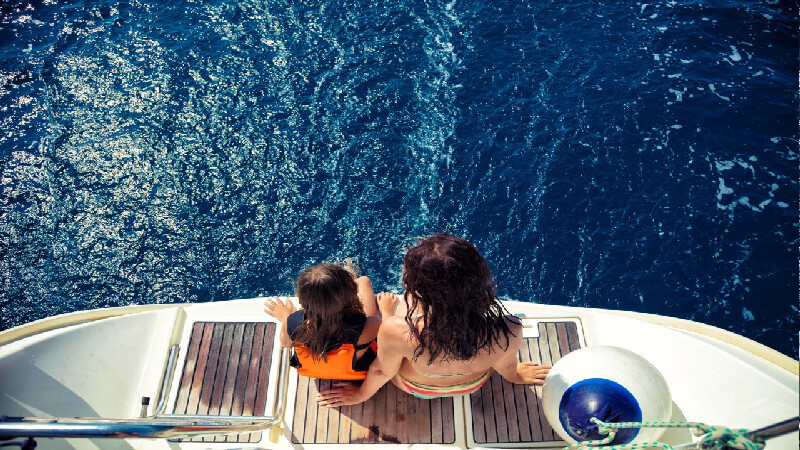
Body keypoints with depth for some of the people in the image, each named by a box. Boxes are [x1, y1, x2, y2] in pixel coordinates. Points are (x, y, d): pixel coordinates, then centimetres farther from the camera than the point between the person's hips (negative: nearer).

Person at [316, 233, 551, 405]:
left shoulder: (396, 331, -45)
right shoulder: (509, 333, -40)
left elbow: (382, 371, -21)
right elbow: (506, 367, -14)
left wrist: (362, 394, 4)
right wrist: (517, 376, 12)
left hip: (414, 388, 0)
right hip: (475, 384, 1)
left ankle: (387, 309, 59)